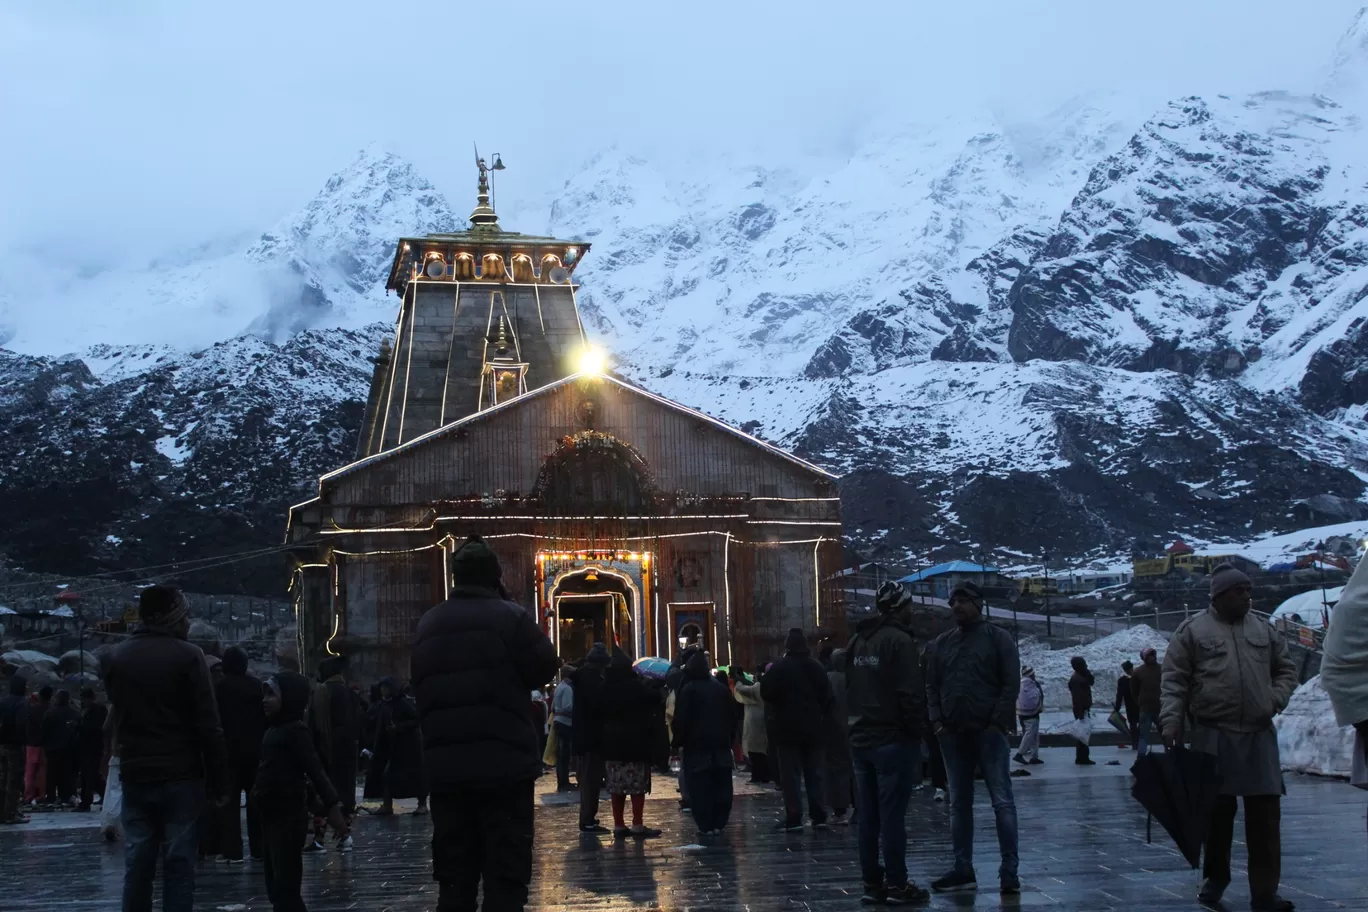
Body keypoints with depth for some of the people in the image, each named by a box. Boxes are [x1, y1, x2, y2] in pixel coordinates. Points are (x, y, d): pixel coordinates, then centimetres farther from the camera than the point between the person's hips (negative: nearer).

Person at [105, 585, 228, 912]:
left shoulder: (117, 657, 10)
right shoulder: (187, 655, -8)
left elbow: (117, 716, 16)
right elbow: (208, 724, -11)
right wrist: (218, 777, -6)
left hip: (134, 775, 5)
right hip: (180, 775, -5)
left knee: (136, 866, 7)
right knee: (178, 866, -2)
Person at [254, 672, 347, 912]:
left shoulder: (296, 730, -10)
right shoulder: (274, 729, 13)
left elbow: (314, 769, -18)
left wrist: (331, 804, -26)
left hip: (289, 816, -9)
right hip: (271, 814, 9)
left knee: (285, 886, -11)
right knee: (276, 884, 12)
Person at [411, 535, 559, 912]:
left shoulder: (428, 624, 12)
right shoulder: (509, 616, -8)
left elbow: (421, 689, 19)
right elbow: (545, 667, -5)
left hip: (445, 764, 6)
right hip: (504, 763, -5)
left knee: (454, 876, 10)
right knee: (505, 872, -2)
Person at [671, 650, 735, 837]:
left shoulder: (688, 690, -9)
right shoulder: (721, 688, 9)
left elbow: (681, 720, -11)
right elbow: (732, 716, 13)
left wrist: (677, 743, -2)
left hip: (696, 745, -5)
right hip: (721, 745, 5)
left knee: (700, 787, -3)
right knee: (721, 785, 8)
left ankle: (706, 825, -6)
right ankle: (718, 823, 7)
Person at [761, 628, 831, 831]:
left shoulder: (779, 667, -11)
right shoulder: (816, 667, 6)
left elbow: (766, 692, -14)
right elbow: (826, 695, 9)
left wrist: (775, 706, 5)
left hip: (788, 727, -5)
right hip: (812, 728, 5)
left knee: (791, 775, -2)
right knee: (814, 773, 10)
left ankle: (793, 818, -5)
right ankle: (819, 816, 8)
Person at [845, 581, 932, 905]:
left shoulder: (857, 641, 14)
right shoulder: (899, 640, -12)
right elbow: (911, 693, -17)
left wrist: (860, 721, 16)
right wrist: (916, 729, -8)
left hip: (861, 738, 8)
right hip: (893, 739, -8)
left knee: (868, 817, 9)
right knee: (892, 816, -5)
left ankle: (872, 882, 13)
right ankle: (897, 885, -1)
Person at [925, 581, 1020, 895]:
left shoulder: (997, 638, 0)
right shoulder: (943, 642, 13)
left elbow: (1011, 683, -5)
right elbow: (932, 684, 15)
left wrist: (997, 722, -12)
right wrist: (936, 720, 2)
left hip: (988, 731, -5)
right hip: (952, 733, 5)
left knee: (1002, 801, -6)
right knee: (959, 804, 7)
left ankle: (1009, 872, -4)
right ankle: (963, 870, 13)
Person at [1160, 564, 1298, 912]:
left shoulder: (1263, 630, 13)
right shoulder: (1192, 631, 1)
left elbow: (1286, 670, 21)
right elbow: (1174, 680, -2)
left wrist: (1275, 700, 4)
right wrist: (1171, 721, -12)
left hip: (1259, 735, 3)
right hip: (1213, 735, -3)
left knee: (1265, 813, -1)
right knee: (1217, 810, 5)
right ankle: (1215, 877, 25)